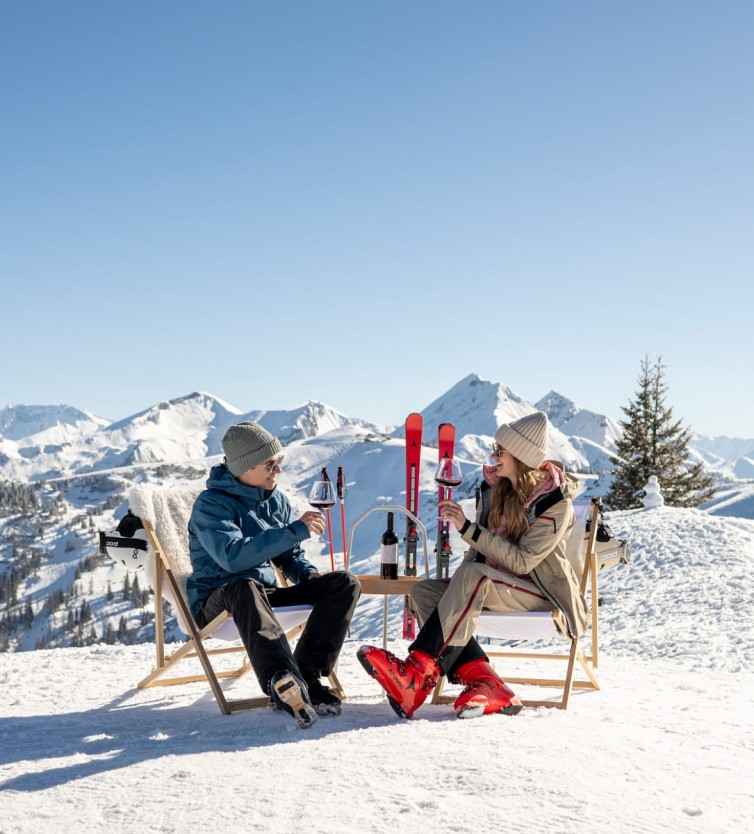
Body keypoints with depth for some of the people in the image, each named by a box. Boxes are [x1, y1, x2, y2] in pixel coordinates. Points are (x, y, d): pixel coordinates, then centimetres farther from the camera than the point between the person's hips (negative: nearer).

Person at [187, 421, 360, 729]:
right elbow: (233, 557, -28)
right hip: (217, 602, -7)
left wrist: (308, 573, -3)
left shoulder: (276, 500, 11)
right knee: (244, 586, -42)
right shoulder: (210, 504, -11)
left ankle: (305, 676, -27)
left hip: (265, 594, 7)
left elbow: (289, 554, 21)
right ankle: (281, 681, -59)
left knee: (344, 582, -10)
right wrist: (295, 530, -27)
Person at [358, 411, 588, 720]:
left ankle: (417, 676, -38)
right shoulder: (495, 488, 5)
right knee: (423, 591, -15)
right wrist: (458, 587, -8)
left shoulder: (555, 503, -15)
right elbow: (479, 551, 11)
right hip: (494, 584, 8)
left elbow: (522, 561, -22)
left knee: (473, 578, -35)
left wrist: (468, 529, -27)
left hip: (541, 592, -8)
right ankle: (485, 684, -28)